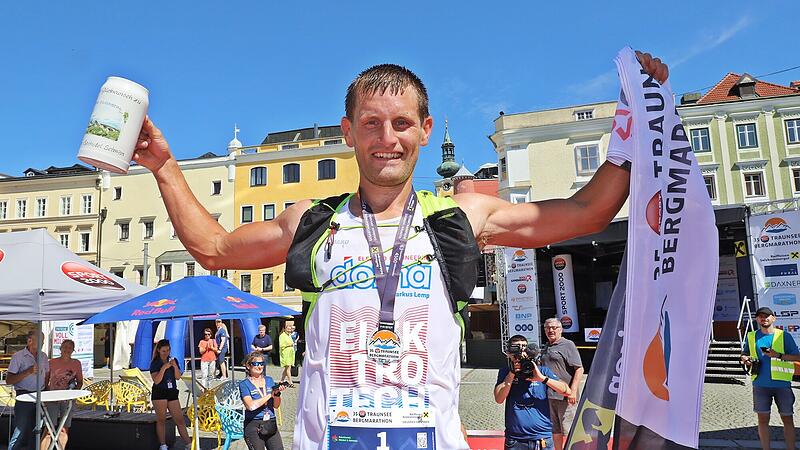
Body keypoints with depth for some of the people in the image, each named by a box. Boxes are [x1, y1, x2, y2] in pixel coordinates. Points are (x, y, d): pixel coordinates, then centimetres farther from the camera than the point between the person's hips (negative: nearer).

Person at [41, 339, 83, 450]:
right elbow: (45, 380, 6)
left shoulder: (76, 363, 4)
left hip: (68, 399, 1)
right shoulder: (52, 362, 1)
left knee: (65, 428, 7)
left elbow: (80, 382, 9)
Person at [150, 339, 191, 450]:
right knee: (161, 420, 0)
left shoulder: (173, 360, 9)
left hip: (172, 392, 4)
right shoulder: (154, 363, -3)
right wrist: (164, 368, -22)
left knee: (180, 420, 3)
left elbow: (178, 377, 2)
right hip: (159, 393, -4)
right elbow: (156, 381, -12)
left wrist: (175, 366, -14)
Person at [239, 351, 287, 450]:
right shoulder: (244, 384, -4)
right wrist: (270, 395, -14)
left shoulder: (269, 380, 10)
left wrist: (277, 393, -12)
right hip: (253, 426, -4)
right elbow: (251, 406, -18)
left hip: (271, 424, 4)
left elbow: (276, 405, 7)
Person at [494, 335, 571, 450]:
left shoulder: (542, 370, 3)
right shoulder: (505, 372, 4)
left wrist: (542, 378, -16)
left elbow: (567, 391, -5)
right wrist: (512, 373, -13)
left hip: (543, 438, 0)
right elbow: (499, 399, -9)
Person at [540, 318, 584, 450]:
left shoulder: (568, 345, -6)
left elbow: (579, 369, -12)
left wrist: (573, 390, -19)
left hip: (565, 397, -7)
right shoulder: (546, 348, 16)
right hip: (548, 396, 7)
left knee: (569, 431, -2)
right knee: (555, 431, 16)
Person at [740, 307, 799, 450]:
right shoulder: (751, 336, 9)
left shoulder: (784, 336, 2)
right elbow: (744, 354, 18)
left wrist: (778, 355, -15)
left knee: (787, 418, 6)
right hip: (761, 385, 2)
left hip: (782, 384, -2)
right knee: (763, 419, 5)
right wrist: (745, 359, -4)